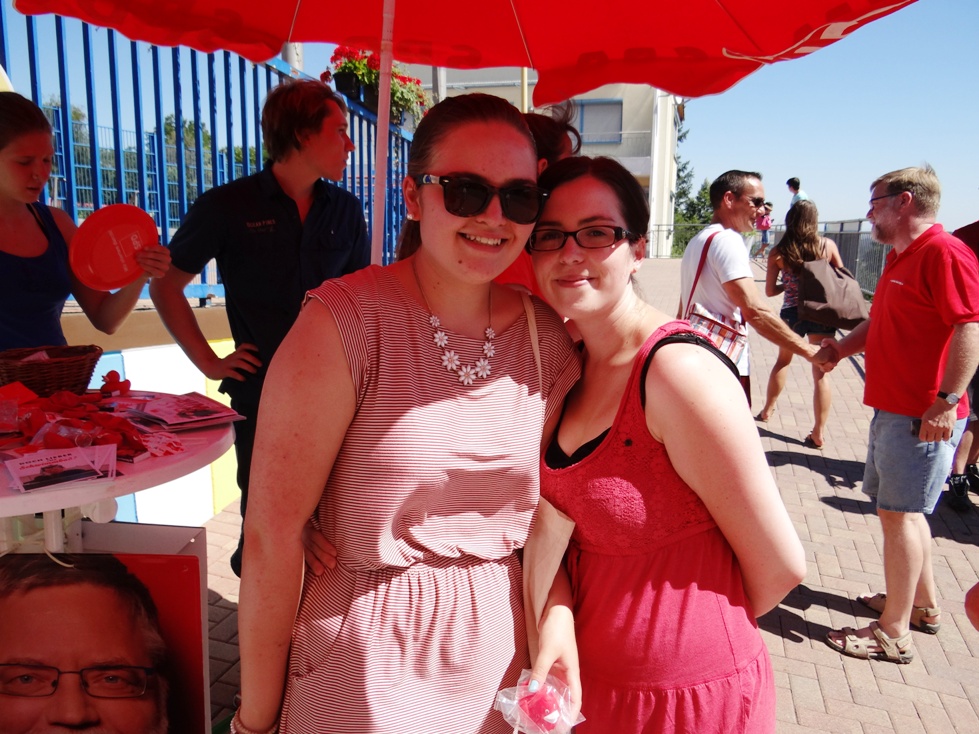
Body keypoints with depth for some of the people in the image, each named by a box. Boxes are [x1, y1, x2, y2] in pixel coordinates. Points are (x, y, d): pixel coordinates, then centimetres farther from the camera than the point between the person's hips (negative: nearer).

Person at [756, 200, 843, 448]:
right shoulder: (828, 246, -3)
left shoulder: (778, 252, -4)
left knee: (782, 361, 24)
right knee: (821, 373, 3)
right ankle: (819, 432, 5)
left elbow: (769, 291, -1)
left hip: (791, 314, 1)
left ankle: (767, 410, 38)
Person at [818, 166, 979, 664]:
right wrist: (842, 347, 6)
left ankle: (894, 633, 9)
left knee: (899, 513, -3)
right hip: (893, 408, 10)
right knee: (901, 509, 19)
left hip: (923, 416, -10)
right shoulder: (901, 257, 16)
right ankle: (923, 604, 36)